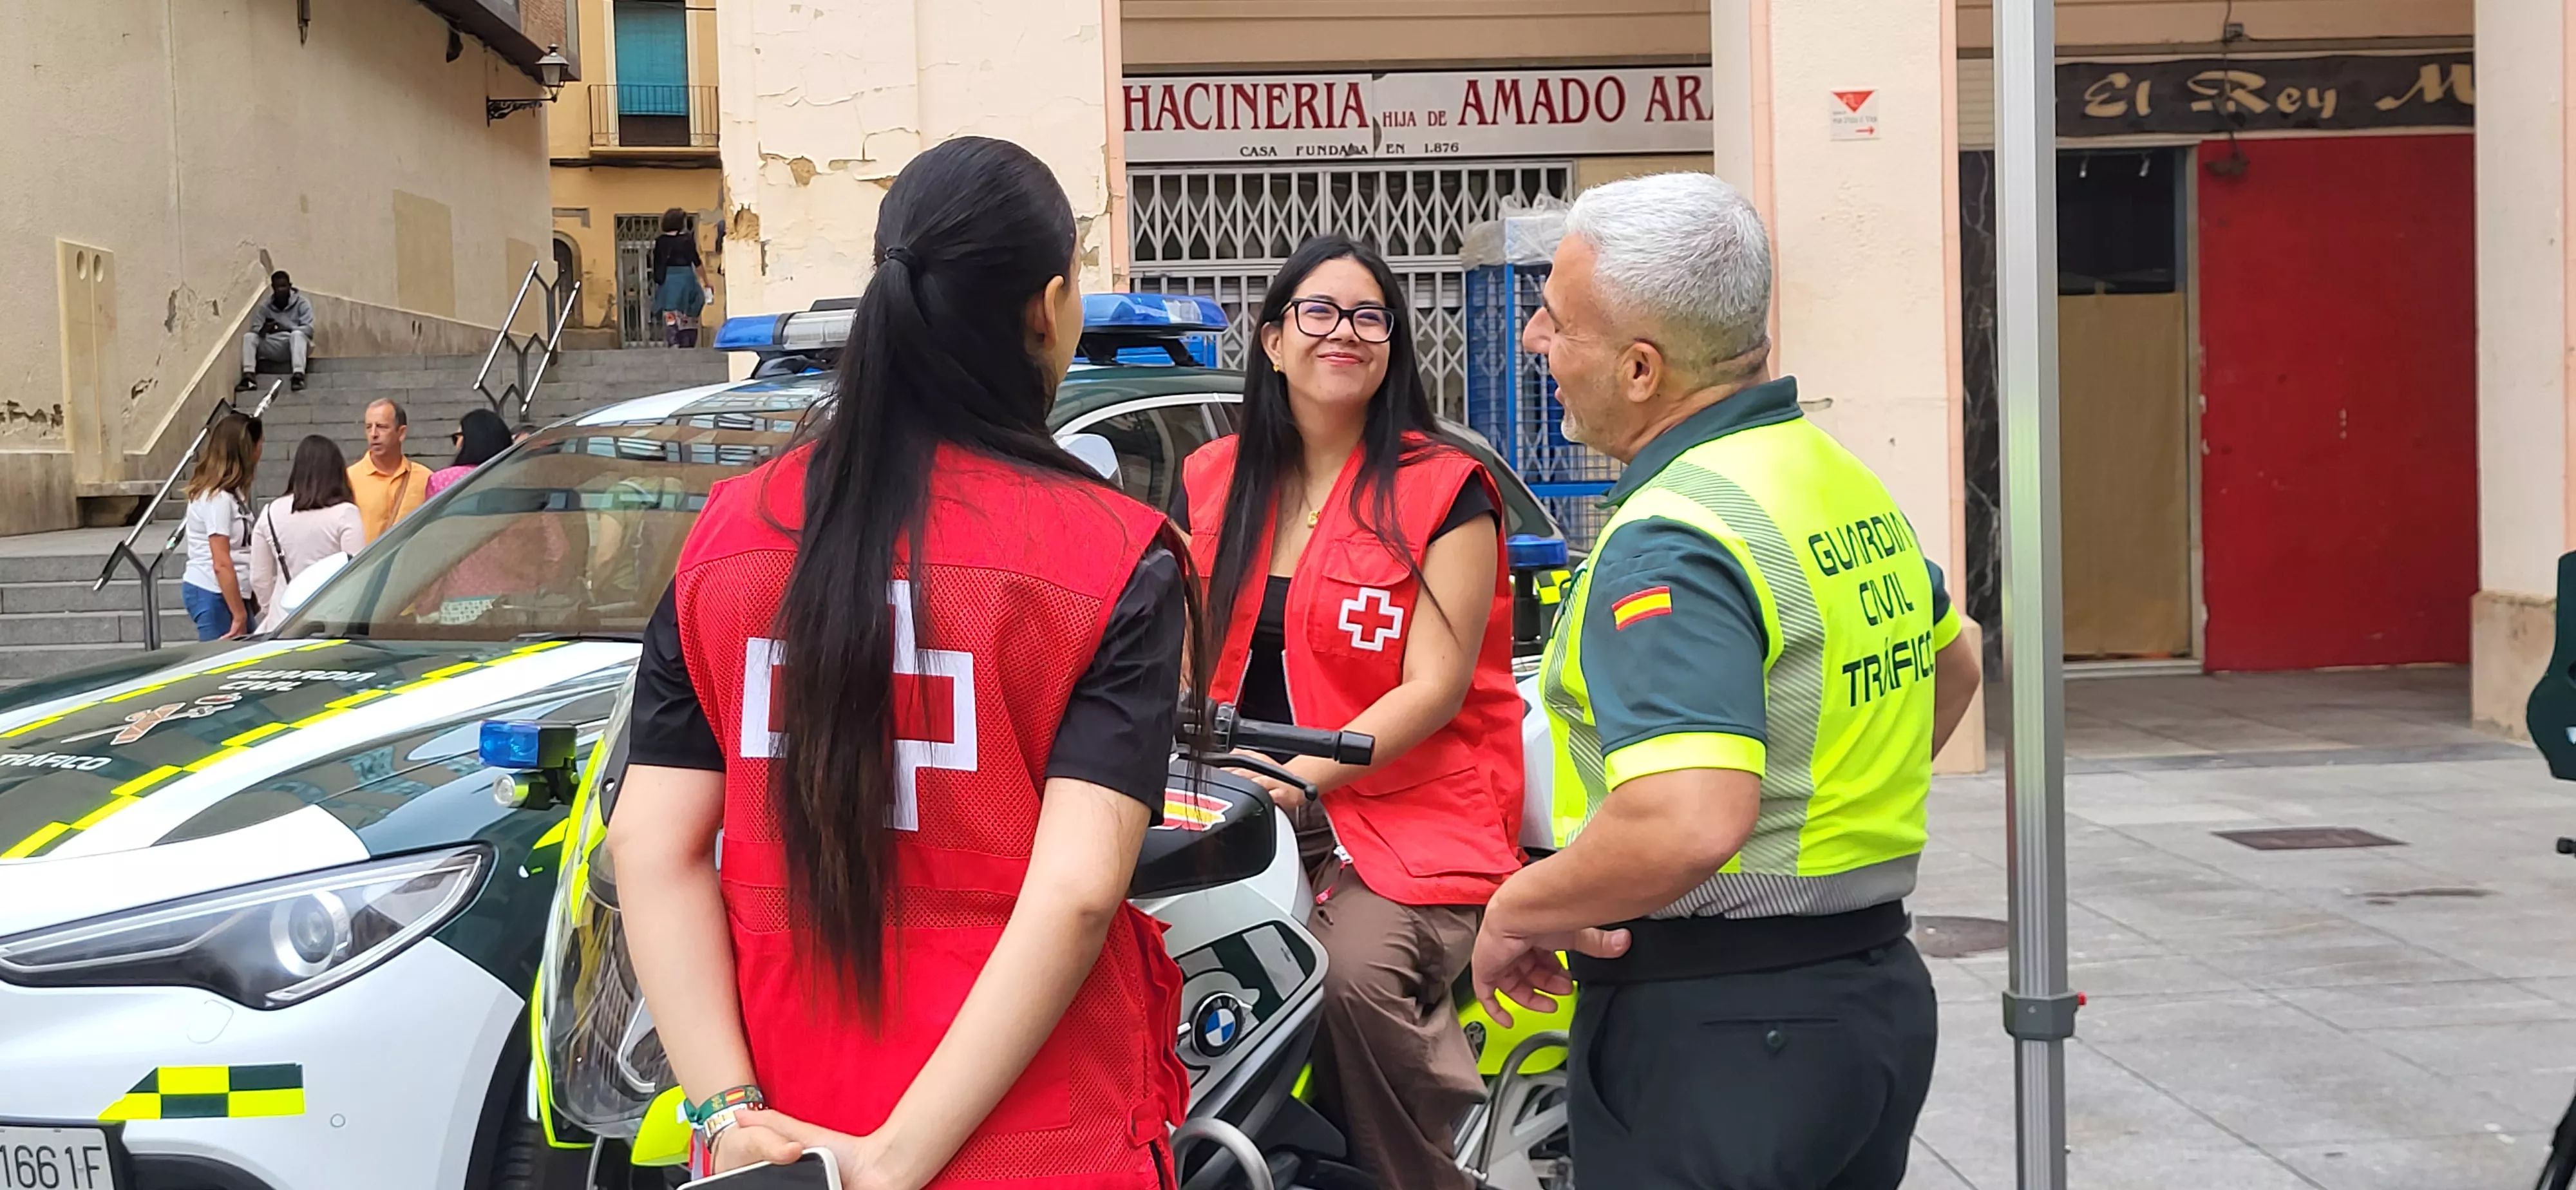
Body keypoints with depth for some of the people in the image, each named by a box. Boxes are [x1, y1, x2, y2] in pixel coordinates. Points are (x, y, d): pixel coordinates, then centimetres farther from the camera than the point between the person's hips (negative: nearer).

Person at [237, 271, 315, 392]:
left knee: (297, 334, -36)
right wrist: (264, 330, -28)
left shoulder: (302, 304, -3)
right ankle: (248, 376, -30)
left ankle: (298, 376, -52)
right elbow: (255, 329, -3)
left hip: (296, 346, -4)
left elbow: (308, 329, -14)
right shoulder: (264, 307, 6)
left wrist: (286, 330, -29)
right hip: (275, 348, 4)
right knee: (249, 336, -17)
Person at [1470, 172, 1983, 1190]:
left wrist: (1516, 912, -18)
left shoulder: (1671, 542, -22)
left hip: (1712, 1030, -9)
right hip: (1878, 987, 9)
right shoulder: (1849, 483, 8)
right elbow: (1950, 671, 25)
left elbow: (1686, 826, -34)